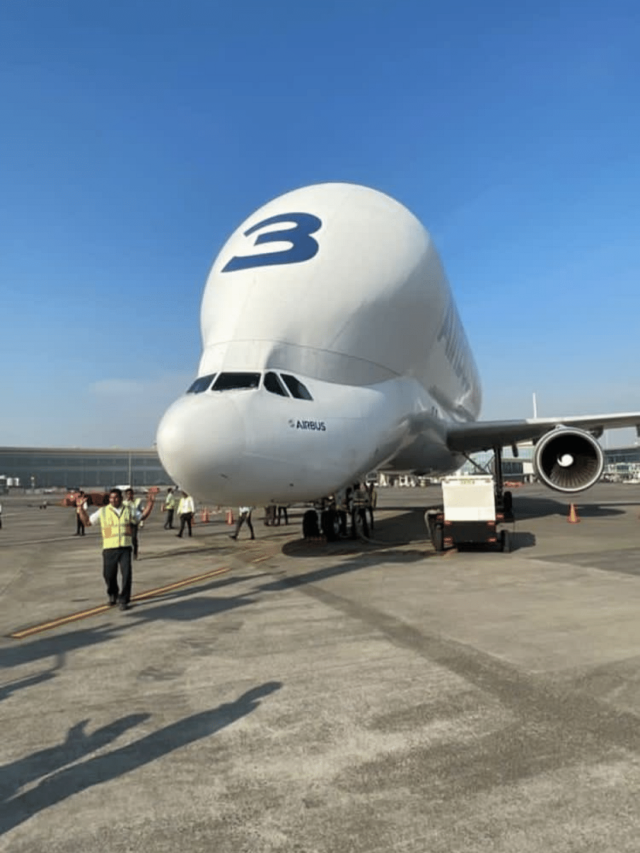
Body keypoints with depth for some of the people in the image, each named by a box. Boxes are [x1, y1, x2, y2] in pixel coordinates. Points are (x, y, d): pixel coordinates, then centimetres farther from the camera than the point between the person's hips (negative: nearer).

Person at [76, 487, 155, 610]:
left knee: (126, 574, -9)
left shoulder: (128, 510, 8)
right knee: (109, 575, 8)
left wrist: (150, 502, 11)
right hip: (109, 549, 0)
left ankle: (123, 600, 4)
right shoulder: (102, 511, 3)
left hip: (125, 548, 0)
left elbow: (143, 516, 20)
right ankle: (113, 594, 37)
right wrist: (81, 508, -5)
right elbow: (87, 521, 6)